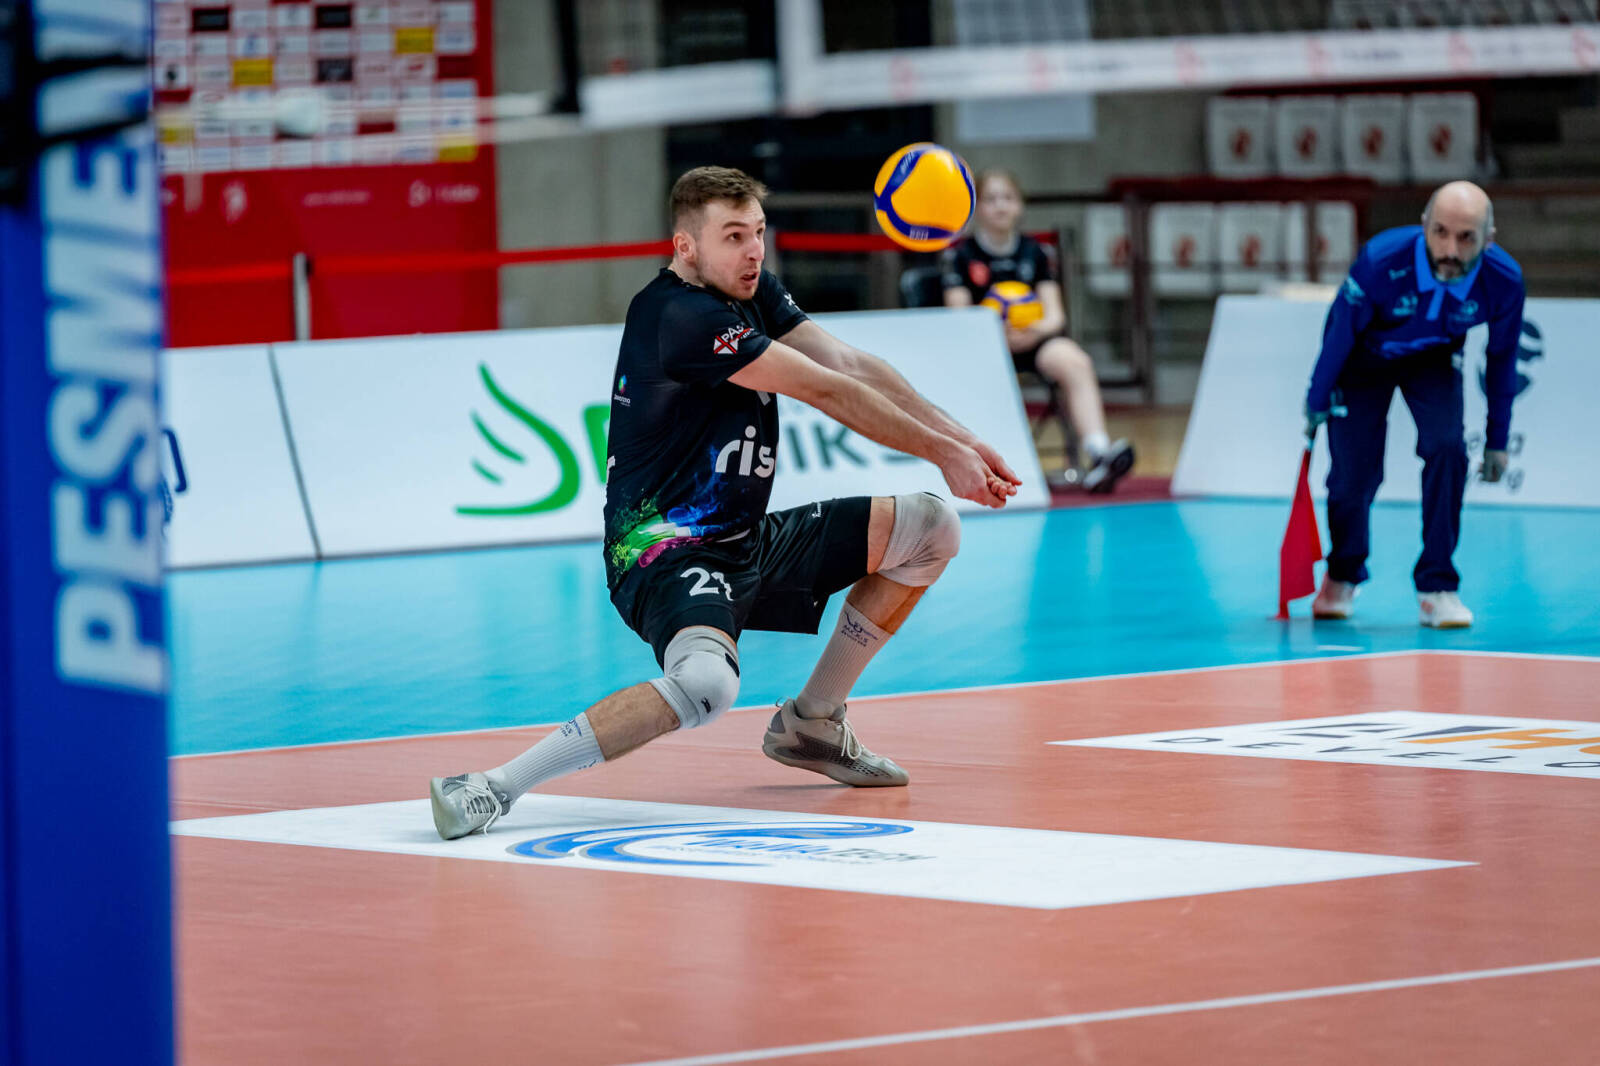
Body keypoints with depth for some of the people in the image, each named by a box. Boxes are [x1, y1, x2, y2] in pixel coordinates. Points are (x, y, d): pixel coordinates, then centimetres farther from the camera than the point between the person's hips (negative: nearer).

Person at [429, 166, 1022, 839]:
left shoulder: (750, 292, 9)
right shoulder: (679, 316, -21)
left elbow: (849, 364, 6)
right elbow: (826, 392, -19)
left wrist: (957, 437, -4)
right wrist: (943, 454, -13)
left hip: (747, 543, 10)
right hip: (666, 551, -10)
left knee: (930, 530, 10)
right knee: (707, 684, -40)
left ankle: (809, 723, 19)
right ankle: (493, 787, -32)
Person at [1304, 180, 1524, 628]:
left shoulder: (1504, 280, -29)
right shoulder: (1380, 261, -38)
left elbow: (1502, 357, -9)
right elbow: (1341, 333, -19)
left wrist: (1497, 439, -1)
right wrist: (1316, 405, -7)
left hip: (1433, 360, 2)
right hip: (1364, 357, -2)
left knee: (1447, 448, -22)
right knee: (1354, 475, -5)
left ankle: (1436, 589, -9)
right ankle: (1342, 578, 28)